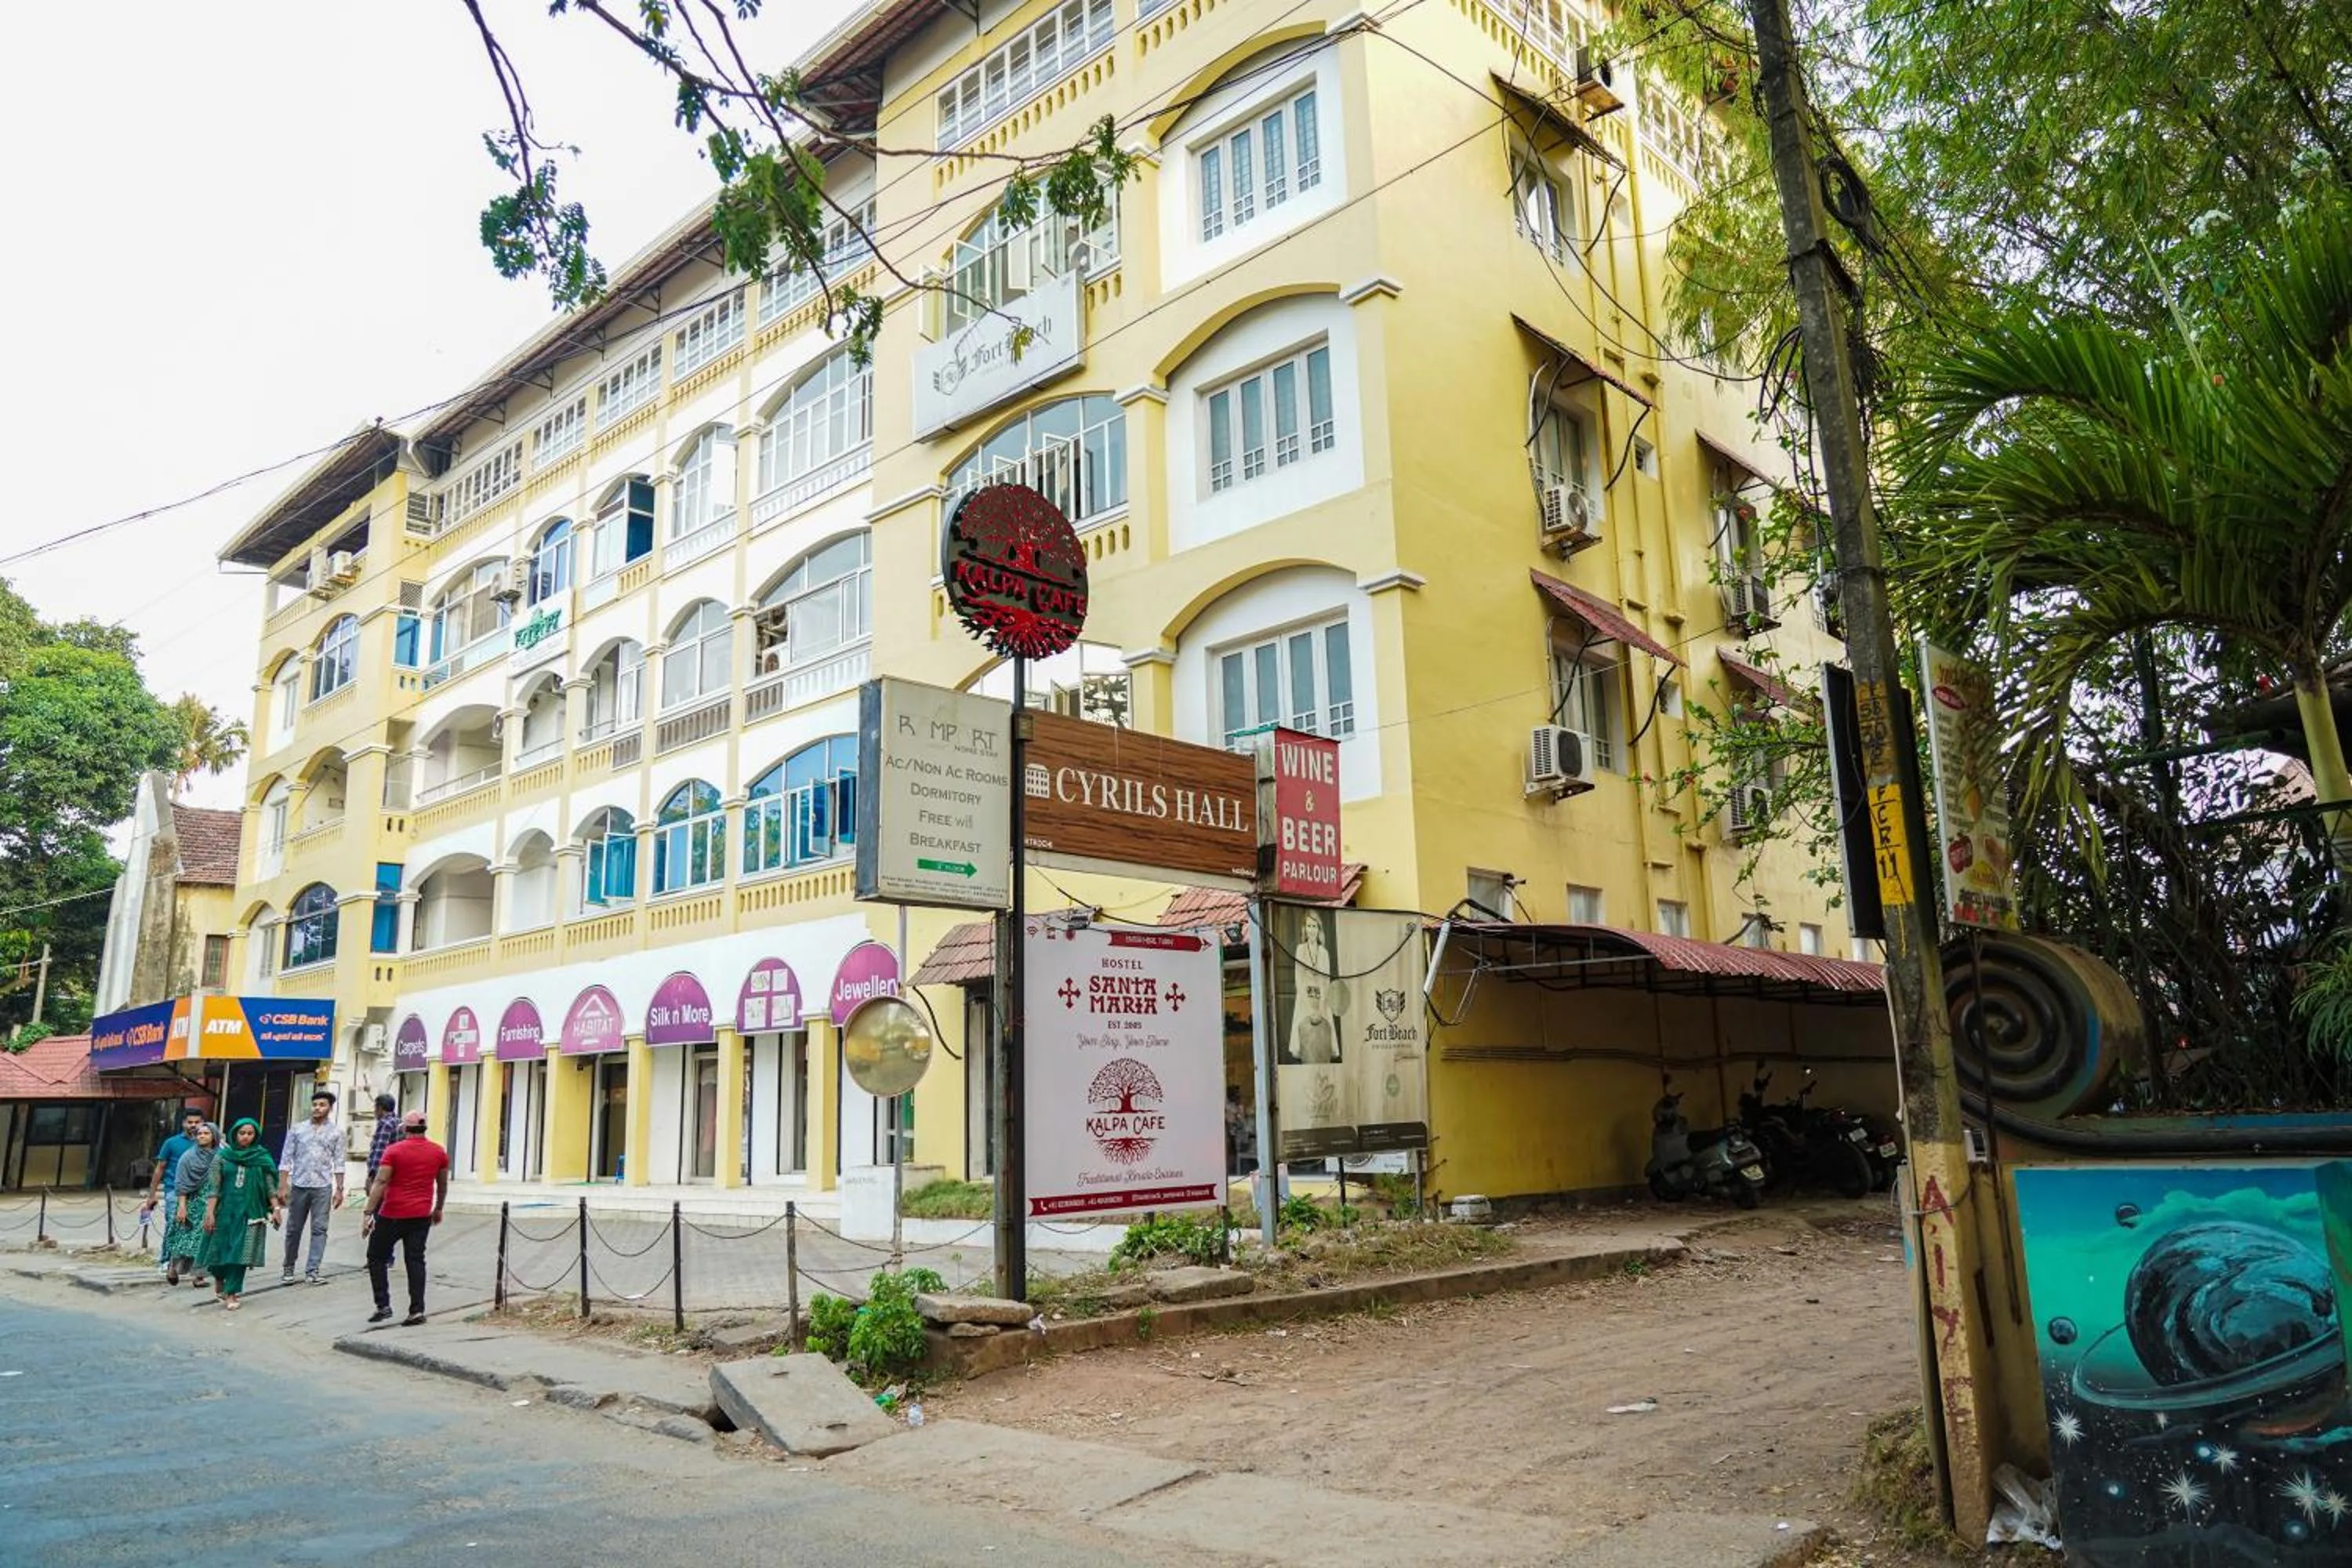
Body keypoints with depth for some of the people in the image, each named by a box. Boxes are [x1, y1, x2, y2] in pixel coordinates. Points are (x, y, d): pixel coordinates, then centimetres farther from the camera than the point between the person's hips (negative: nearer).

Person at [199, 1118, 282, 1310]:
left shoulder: (263, 1158, 4)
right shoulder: (222, 1156, 2)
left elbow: (270, 1186, 4)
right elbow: (213, 1187, -2)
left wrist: (275, 1208, -3)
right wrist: (209, 1212, -10)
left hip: (250, 1212, 0)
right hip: (226, 1210, 0)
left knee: (240, 1251, -3)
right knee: (221, 1249, 6)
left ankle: (232, 1293, 6)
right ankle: (219, 1279, 37)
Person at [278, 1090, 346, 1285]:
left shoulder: (336, 1133, 4)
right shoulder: (296, 1130, 4)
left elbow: (338, 1163, 4)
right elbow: (286, 1160, 3)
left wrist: (339, 1189, 0)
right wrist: (282, 1186, -4)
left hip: (323, 1187, -1)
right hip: (298, 1186, 1)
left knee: (319, 1229, -3)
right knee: (293, 1229, 8)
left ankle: (312, 1271, 0)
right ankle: (289, 1269, 21)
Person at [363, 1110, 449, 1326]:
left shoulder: (394, 1151, -7)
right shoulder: (439, 1152, 5)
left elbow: (380, 1183, -13)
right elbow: (443, 1185, 15)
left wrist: (368, 1214, -12)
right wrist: (438, 1209, 28)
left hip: (393, 1215, -3)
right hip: (421, 1216, 3)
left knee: (377, 1257, 12)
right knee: (415, 1261, 5)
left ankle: (383, 1305, 6)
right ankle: (417, 1310, 0)